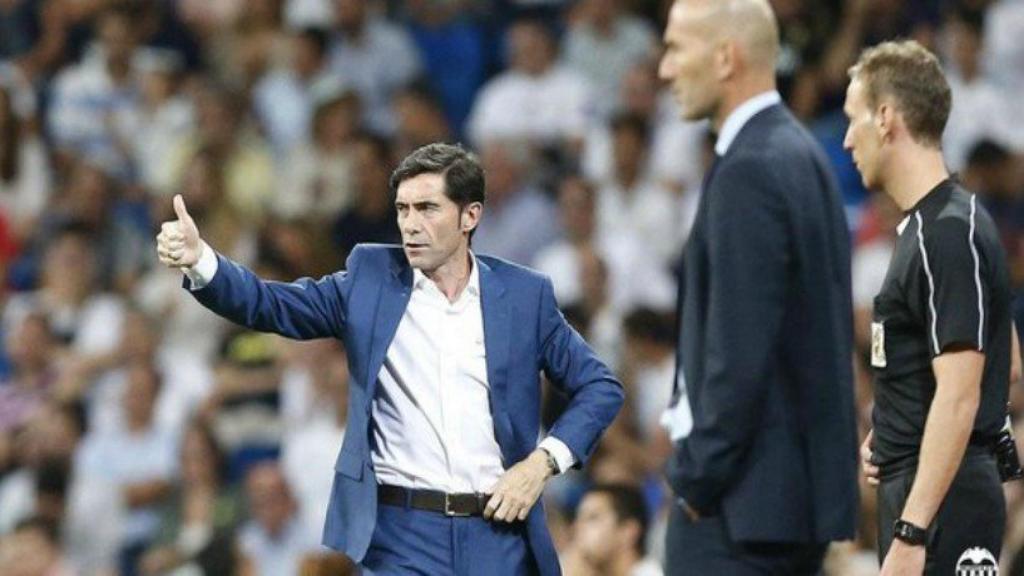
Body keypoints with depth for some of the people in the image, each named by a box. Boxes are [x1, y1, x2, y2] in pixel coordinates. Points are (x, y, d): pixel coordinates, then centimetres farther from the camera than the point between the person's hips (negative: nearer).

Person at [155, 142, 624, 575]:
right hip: (399, 534, -1)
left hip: (497, 532, 1)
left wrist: (543, 462, -4)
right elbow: (271, 305, -3)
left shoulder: (524, 294, 5)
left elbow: (600, 387, 10)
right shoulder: (370, 278, 5)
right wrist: (199, 260, -21)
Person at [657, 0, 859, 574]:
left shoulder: (750, 171, -16)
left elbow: (739, 348, -20)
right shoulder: (803, 155, 14)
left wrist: (699, 477, -13)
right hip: (805, 486, 10)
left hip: (742, 502, -10)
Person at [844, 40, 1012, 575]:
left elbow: (959, 395, -22)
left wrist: (912, 532, -25)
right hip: (912, 491, 10)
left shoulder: (950, 235, -16)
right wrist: (887, 438, 12)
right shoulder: (921, 225, 15)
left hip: (941, 506, -10)